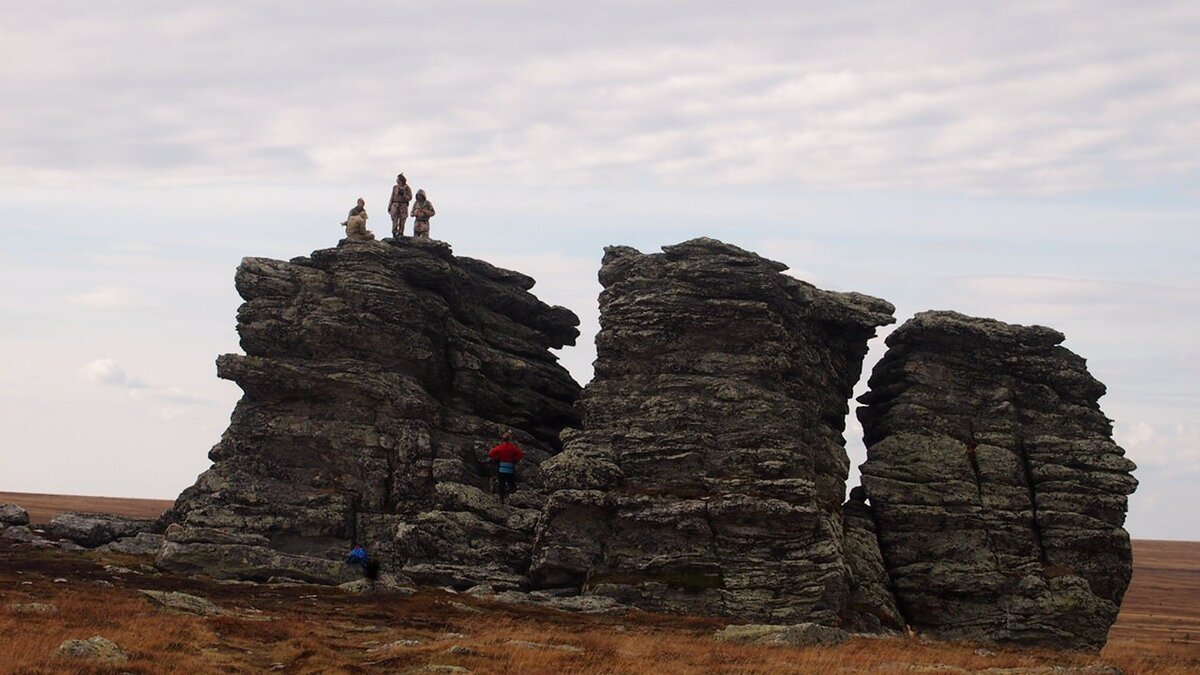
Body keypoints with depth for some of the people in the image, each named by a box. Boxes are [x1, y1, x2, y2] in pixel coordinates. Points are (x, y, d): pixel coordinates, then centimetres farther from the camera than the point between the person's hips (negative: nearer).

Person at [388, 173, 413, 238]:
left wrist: (403, 194, -16)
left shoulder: (407, 188, 1)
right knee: (395, 221, -6)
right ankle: (394, 233, -3)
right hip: (395, 206, 2)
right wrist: (389, 206, 11)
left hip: (403, 207, -2)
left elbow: (410, 198, -3)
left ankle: (400, 234, 4)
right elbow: (392, 197, 14)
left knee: (402, 222, -1)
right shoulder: (395, 187, 9)